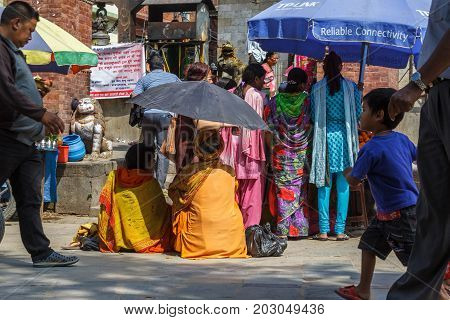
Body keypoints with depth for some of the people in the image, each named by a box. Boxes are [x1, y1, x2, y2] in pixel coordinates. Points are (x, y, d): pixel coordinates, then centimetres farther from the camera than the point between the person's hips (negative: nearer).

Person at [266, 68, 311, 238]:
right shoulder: (307, 101, -9)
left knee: (283, 189, 7)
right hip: (301, 154, -1)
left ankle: (283, 228, 9)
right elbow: (313, 126, -5)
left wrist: (272, 150, 9)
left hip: (280, 155, 1)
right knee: (299, 189, 9)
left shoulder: (275, 101, -4)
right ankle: (298, 227, 11)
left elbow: (269, 128, -1)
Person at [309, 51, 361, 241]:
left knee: (324, 185, 5)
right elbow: (358, 114, 2)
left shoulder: (317, 89, 0)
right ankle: (340, 230, 6)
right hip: (344, 137, 0)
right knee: (343, 186, 5)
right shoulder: (351, 87, 0)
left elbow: (313, 116, 2)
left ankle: (324, 230, 5)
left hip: (324, 138, 0)